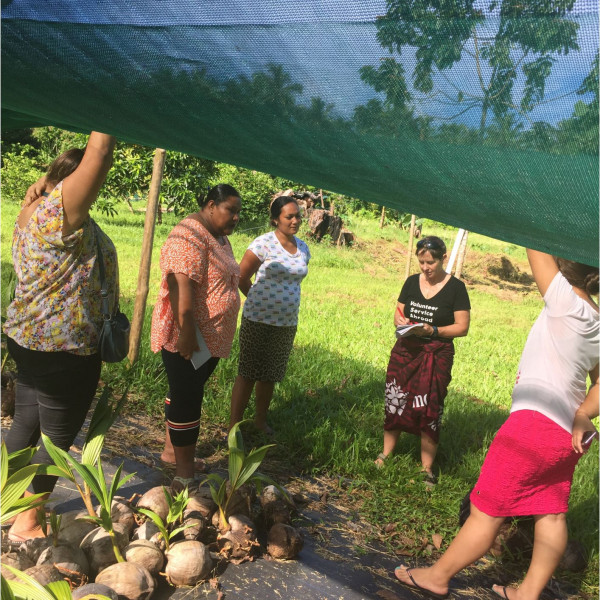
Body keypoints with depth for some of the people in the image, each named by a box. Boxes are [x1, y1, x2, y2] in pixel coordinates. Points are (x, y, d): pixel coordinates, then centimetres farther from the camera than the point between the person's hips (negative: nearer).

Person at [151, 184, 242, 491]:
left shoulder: (220, 238, 14)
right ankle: (184, 472, 7)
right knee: (187, 400, -2)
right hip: (186, 338, -10)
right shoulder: (190, 236, -18)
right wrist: (186, 333, -30)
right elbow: (181, 287, -26)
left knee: (187, 395, 19)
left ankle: (172, 449, 34)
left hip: (211, 338, 10)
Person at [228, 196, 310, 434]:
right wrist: (260, 301, 4)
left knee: (270, 376, 15)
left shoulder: (303, 248, 7)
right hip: (259, 321, -5)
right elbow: (241, 278, -7)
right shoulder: (263, 243, -11)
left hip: (287, 324, 6)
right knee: (248, 374, 1)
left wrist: (283, 303, 13)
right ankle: (234, 425, 9)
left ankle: (260, 420, 31)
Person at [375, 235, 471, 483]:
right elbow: (398, 314, 15)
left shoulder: (455, 287, -5)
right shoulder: (412, 282, 8)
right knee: (394, 405, 7)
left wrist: (433, 330, -19)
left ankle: (427, 468, 10)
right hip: (405, 351, 4)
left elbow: (462, 327, -6)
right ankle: (385, 455, 23)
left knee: (429, 412, -1)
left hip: (436, 356, -4)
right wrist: (401, 321, -8)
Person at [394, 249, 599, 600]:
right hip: (566, 432, 10)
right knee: (552, 514, 15)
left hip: (535, 422, -9)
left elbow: (538, 248, -15)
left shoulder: (568, 304, -16)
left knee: (487, 509, 2)